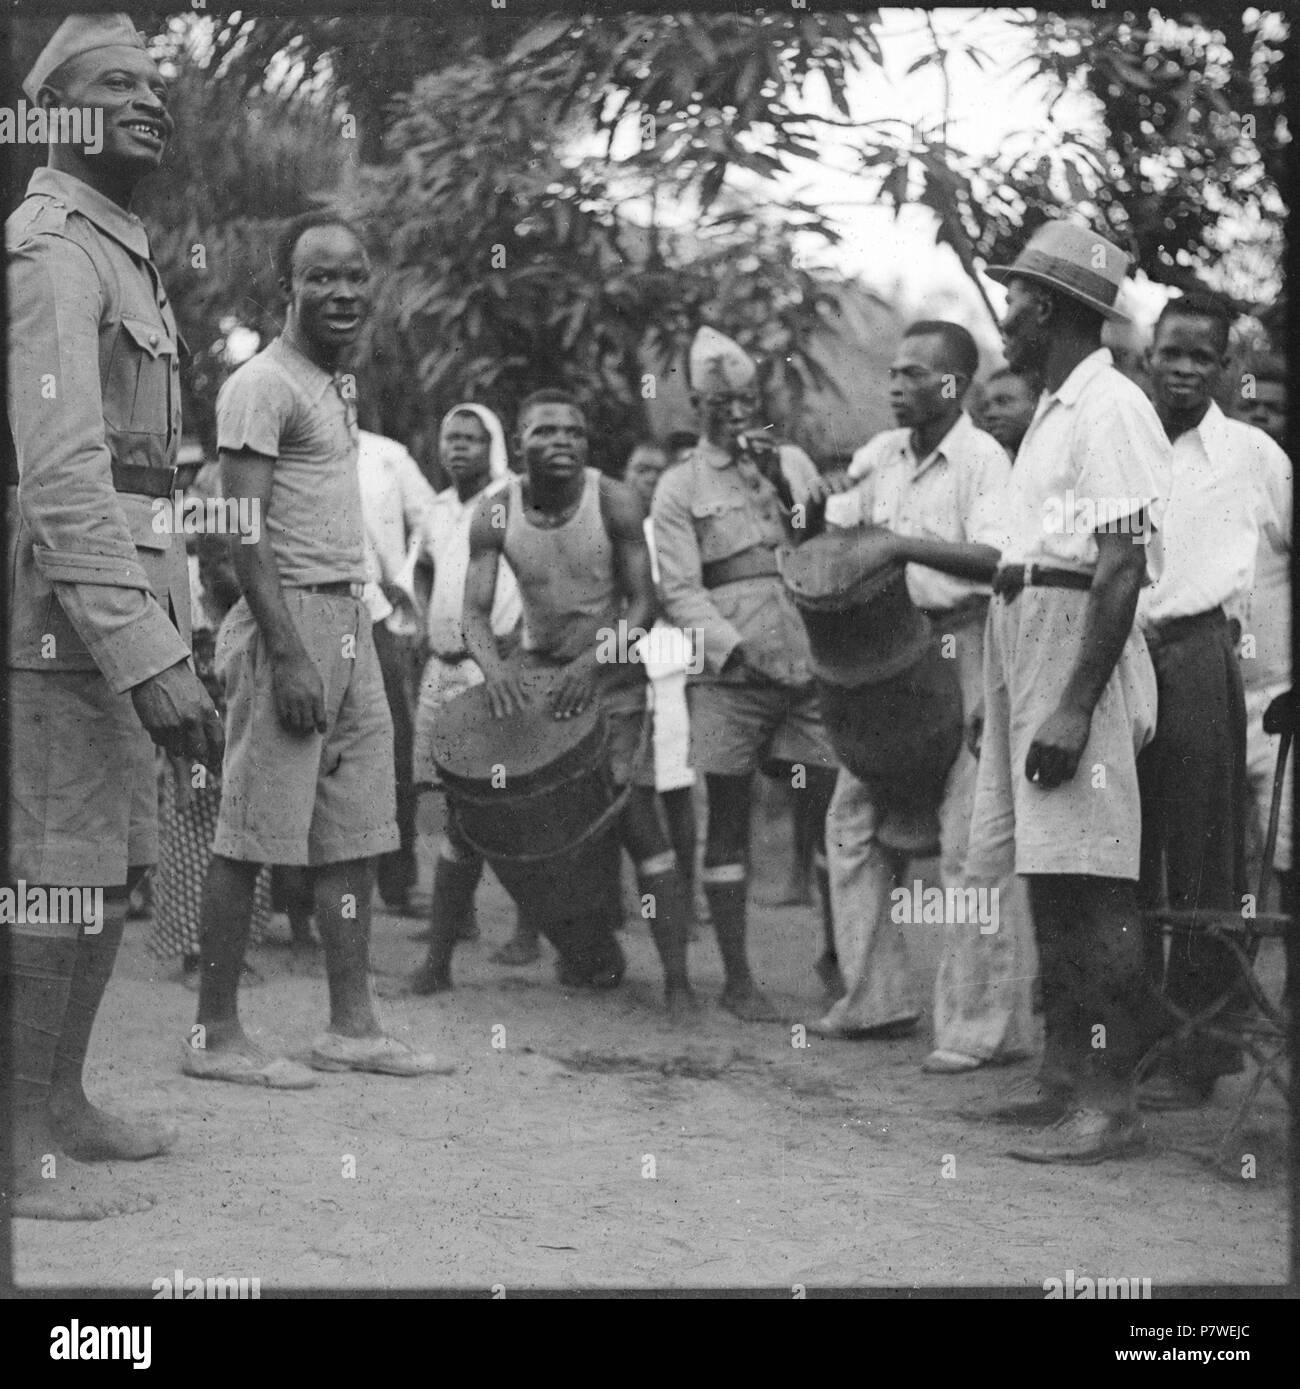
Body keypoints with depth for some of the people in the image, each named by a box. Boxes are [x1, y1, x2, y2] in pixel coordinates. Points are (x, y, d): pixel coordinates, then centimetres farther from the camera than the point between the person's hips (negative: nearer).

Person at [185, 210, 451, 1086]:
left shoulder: (340, 384, 18)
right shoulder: (263, 385, -10)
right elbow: (244, 529, -16)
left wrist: (357, 627, 14)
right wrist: (288, 655, -22)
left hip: (349, 620, 9)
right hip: (289, 617, -9)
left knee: (356, 837, 10)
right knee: (251, 834, -4)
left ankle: (353, 1027, 15)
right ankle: (216, 1034, 2)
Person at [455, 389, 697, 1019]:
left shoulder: (615, 502, -15)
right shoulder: (495, 514, -9)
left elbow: (643, 603, -15)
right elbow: (475, 612, -13)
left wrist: (594, 661, -33)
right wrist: (492, 665, -35)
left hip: (612, 677, -3)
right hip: (534, 674, 3)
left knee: (637, 821, -12)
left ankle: (677, 983, -9)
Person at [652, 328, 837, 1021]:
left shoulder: (792, 462, 15)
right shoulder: (679, 488, 5)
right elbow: (680, 590, -3)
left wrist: (818, 514, -2)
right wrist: (735, 648, -16)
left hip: (806, 667, 3)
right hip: (727, 676, -3)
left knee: (833, 811, 2)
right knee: (728, 820, 1)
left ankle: (838, 954, 19)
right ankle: (736, 977, 6)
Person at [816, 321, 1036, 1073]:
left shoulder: (983, 458, -10)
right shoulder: (881, 455, 11)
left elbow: (994, 558, -22)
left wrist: (903, 544, -25)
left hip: (962, 648, -8)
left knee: (971, 841, -7)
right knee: (855, 821, 10)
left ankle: (987, 1025, -3)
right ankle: (878, 998, 21)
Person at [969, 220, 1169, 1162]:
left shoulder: (1110, 408, -12)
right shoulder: (1056, 411, 19)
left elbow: (1122, 567, -19)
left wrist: (1075, 705, -23)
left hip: (1080, 644, -10)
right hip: (1024, 631, 10)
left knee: (1091, 881, -11)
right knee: (1048, 874, 13)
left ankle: (1110, 1101, -9)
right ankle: (1064, 1076, 21)